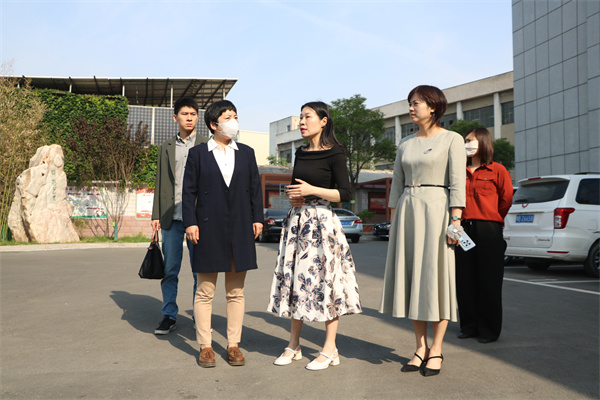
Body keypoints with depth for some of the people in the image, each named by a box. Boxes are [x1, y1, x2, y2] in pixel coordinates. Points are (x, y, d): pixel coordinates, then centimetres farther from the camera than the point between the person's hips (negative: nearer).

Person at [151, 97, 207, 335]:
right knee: (170, 269, 5)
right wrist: (156, 215, 8)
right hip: (172, 217, 3)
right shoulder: (167, 147, 15)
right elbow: (160, 183, 15)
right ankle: (169, 316, 16)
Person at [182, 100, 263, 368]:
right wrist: (190, 222, -7)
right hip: (209, 229, -2)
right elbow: (189, 191, 2)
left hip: (240, 229, 3)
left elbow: (255, 187, 13)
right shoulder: (198, 153, 4)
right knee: (205, 291, 3)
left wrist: (257, 218, 5)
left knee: (236, 291, 8)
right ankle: (205, 346, 13)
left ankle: (234, 344, 17)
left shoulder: (246, 153, 13)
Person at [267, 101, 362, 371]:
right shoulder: (301, 153, 13)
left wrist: (312, 190, -17)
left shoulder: (334, 153, -7)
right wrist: (293, 196, 2)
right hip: (298, 220, 7)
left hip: (322, 220, -7)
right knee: (295, 278, 8)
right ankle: (294, 346, 17)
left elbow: (345, 194, -11)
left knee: (324, 279, -4)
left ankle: (330, 349, 7)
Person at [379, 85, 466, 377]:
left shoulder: (451, 139, 0)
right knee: (411, 279, 5)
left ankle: (436, 350, 6)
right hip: (407, 211, 6)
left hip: (436, 210, -5)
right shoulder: (405, 143, 15)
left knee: (436, 278, -3)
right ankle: (421, 348, 14)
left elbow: (458, 183, -7)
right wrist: (393, 221, 10)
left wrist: (455, 220, -15)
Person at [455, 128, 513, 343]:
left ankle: (489, 329, 11)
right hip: (464, 229, 4)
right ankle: (469, 326, 19)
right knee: (465, 280, 6)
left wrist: (491, 220, 11)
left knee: (489, 281, 1)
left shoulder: (497, 170, 1)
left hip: (489, 231, -4)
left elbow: (506, 199, 5)